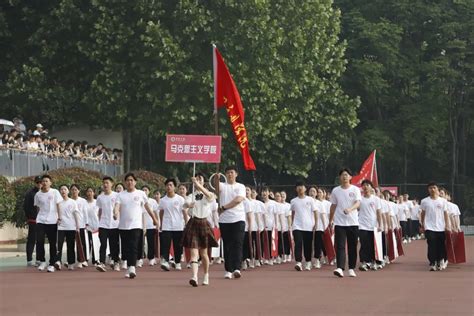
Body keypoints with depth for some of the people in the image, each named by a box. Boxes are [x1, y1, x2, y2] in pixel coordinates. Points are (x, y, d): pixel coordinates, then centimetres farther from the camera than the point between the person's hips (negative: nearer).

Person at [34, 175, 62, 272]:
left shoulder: (55, 192, -1)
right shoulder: (38, 194, 6)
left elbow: (58, 206, 0)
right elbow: (38, 208, 13)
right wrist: (40, 217, 10)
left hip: (52, 221, -1)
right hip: (40, 221, 2)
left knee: (53, 243, 3)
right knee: (39, 241, -10)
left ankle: (52, 264, 10)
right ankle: (42, 261, 5)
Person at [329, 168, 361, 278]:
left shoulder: (355, 189, 0)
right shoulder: (335, 191, 6)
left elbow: (358, 203, -14)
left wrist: (350, 209, -33)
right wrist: (330, 220, 14)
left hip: (353, 222, 0)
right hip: (339, 223, 0)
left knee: (352, 247, 6)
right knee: (340, 246, -10)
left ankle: (351, 269, 17)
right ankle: (340, 268, -20)